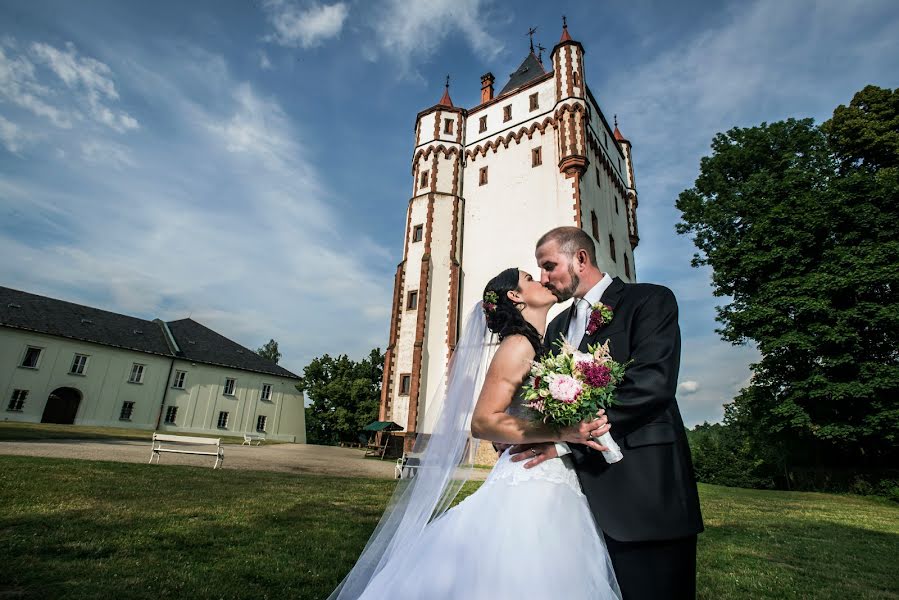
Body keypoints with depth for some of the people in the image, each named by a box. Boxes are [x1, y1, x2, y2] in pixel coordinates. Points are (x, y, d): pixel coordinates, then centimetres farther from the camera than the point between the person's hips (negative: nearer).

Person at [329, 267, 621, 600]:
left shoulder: (545, 348, 14)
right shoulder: (519, 346, -12)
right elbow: (484, 420, -19)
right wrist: (560, 433, -24)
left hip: (556, 489, 8)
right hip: (527, 488, -8)